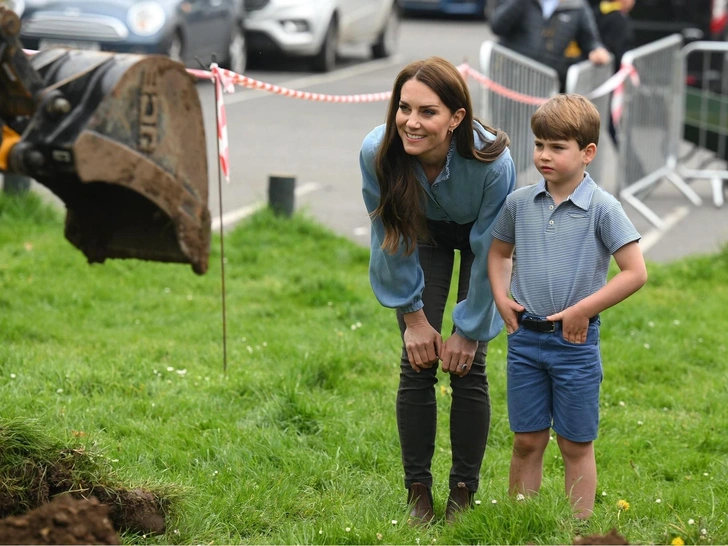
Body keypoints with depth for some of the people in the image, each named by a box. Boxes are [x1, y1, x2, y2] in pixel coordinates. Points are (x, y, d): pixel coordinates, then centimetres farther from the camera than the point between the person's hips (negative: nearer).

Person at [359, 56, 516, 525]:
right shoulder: (378, 153, -33)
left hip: (481, 237, -2)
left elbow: (489, 253, -26)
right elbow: (391, 240, -16)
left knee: (468, 368, -7)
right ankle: (418, 492, 6)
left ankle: (464, 494, 6)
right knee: (417, 365, -5)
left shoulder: (491, 161, -40)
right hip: (425, 234, 2)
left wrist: (468, 331, -17)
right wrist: (413, 315, -9)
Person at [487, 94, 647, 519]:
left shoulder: (603, 208, -11)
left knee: (576, 444, 6)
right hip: (525, 337, 3)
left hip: (574, 340, -3)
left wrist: (582, 310, -15)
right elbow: (499, 252, 19)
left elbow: (636, 273, -13)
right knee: (527, 440, 10)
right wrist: (502, 298, 3)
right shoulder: (520, 203, 2)